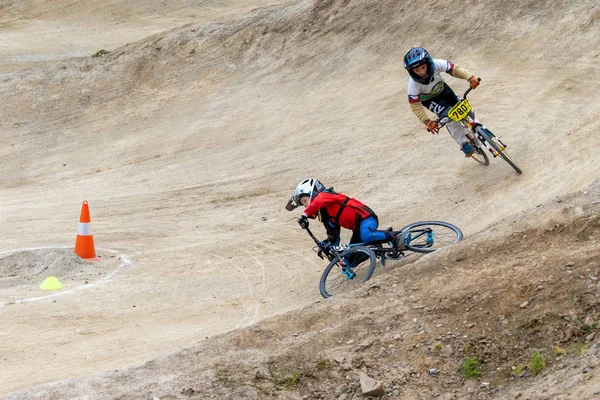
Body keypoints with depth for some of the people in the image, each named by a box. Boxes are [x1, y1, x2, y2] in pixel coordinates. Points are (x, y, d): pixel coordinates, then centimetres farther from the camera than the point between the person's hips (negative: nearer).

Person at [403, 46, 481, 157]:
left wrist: (470, 77, -45)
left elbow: (455, 69, -30)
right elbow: (415, 106, -30)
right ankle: (464, 145, -5)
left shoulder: (436, 64, -36)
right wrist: (427, 122, -40)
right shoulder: (413, 84, -38)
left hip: (442, 89, 3)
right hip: (429, 99, -3)